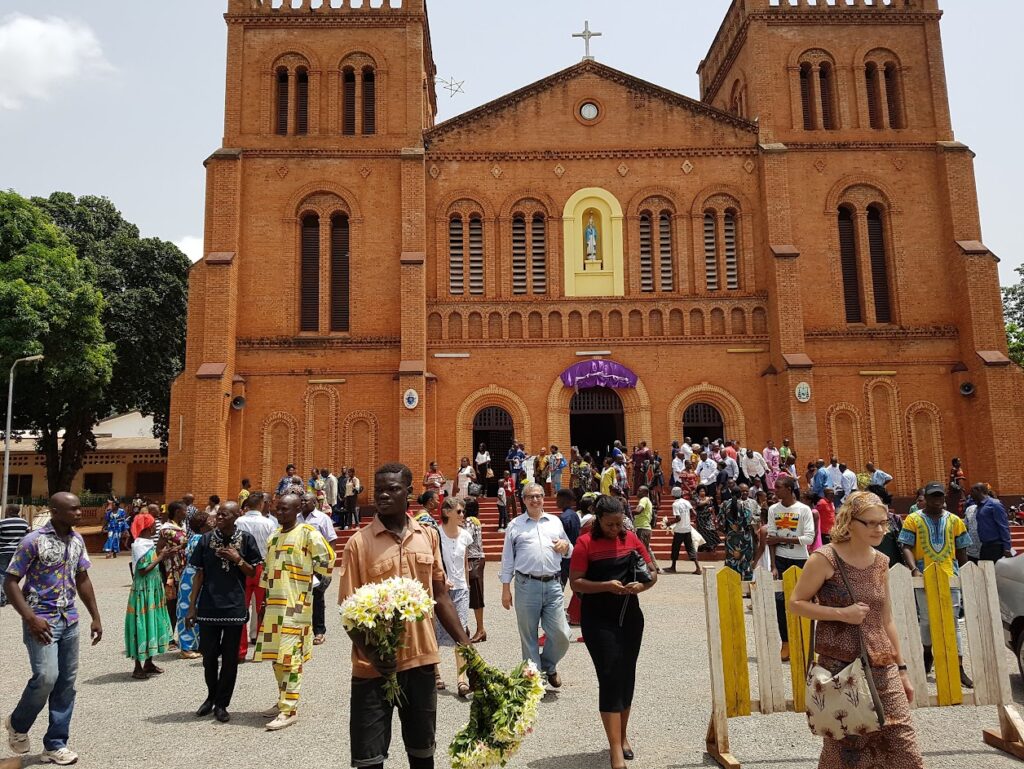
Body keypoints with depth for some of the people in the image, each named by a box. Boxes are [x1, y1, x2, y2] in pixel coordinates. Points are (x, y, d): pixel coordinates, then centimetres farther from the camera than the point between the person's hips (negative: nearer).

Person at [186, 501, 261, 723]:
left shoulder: (245, 539, -2)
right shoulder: (206, 539, 1)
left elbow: (253, 573, 3)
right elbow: (199, 574, 5)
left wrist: (238, 559, -15)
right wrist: (192, 606, 2)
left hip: (235, 607, -1)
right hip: (208, 606, 1)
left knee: (230, 658, 6)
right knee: (209, 656, 10)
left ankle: (221, 704, 22)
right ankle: (212, 696, 34)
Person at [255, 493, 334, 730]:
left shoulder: (307, 533, -10)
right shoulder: (274, 536, 14)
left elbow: (327, 557, -13)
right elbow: (267, 569, 20)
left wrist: (311, 575, -1)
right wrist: (266, 599, 16)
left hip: (295, 605, -8)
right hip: (274, 604, 8)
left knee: (290, 657, -6)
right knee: (275, 655, 14)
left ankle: (289, 710, -1)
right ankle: (283, 701, 28)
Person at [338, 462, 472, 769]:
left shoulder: (429, 536, 3)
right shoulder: (359, 542, -8)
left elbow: (440, 595, 9)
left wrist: (465, 644, 5)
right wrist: (371, 652, -21)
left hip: (421, 658, 3)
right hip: (375, 664, -3)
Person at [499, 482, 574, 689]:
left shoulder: (555, 522, 15)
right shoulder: (515, 525, 8)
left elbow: (569, 552, 24)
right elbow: (507, 559, 8)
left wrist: (566, 546, 0)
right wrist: (506, 589, 4)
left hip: (553, 585, 2)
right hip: (526, 586, -2)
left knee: (561, 635, 1)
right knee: (528, 637, 6)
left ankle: (549, 665, 29)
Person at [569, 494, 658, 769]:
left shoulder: (631, 538, 2)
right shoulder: (585, 543, -10)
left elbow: (652, 572, 8)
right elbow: (575, 583, -11)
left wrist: (641, 585, -13)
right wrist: (606, 586, -24)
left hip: (630, 617, 5)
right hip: (598, 620, -5)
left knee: (627, 676, 13)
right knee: (610, 677, -8)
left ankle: (622, 736, 32)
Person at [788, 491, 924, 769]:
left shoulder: (881, 562, 8)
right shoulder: (825, 559, -11)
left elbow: (887, 619, 15)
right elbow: (795, 603, -7)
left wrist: (901, 668, 16)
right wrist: (841, 613, -17)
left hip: (883, 668, 5)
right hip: (840, 666, -5)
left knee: (904, 747, 3)